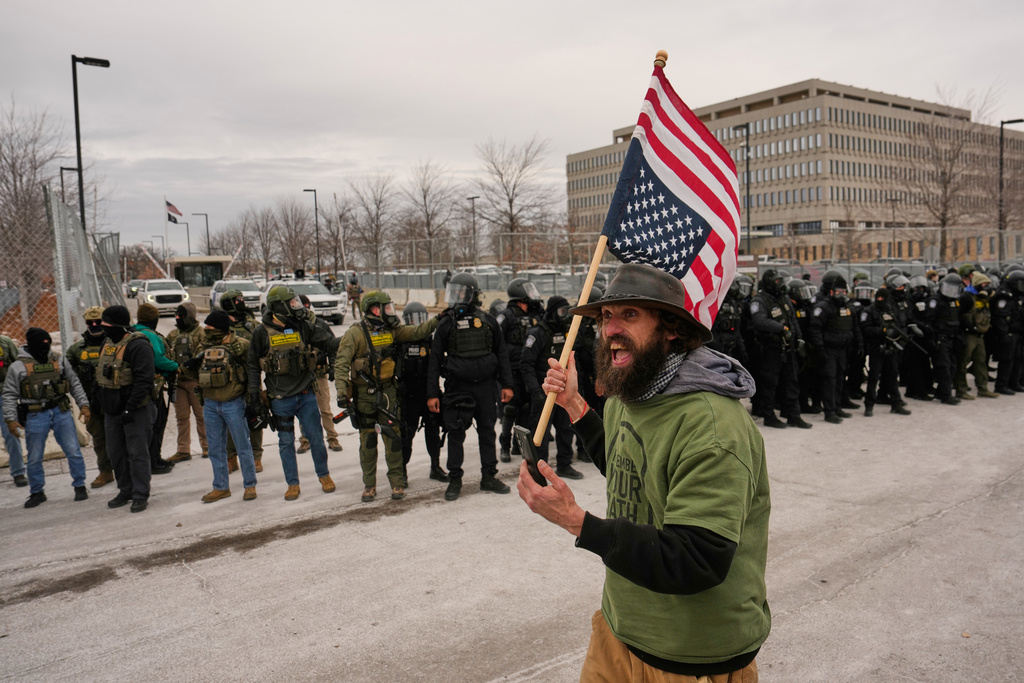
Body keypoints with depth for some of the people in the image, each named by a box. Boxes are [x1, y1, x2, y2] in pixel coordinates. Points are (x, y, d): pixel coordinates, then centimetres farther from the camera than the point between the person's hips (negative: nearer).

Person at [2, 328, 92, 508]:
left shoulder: (59, 360, 5)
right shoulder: (18, 366, 0)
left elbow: (75, 384, 10)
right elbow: (10, 395, 2)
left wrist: (83, 405, 2)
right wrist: (10, 419, -6)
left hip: (61, 412, 1)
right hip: (35, 416, -1)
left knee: (73, 452, 1)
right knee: (35, 458, 9)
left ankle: (80, 486, 15)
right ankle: (37, 492, 25)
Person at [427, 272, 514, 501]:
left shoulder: (487, 321, 4)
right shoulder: (447, 324, 1)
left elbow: (501, 353, 9)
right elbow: (435, 360, 2)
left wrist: (506, 384, 3)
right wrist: (432, 393, -4)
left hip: (485, 386, 1)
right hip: (457, 386, -1)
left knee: (487, 431, 9)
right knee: (456, 434, 2)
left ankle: (489, 476, 21)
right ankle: (454, 480, 15)